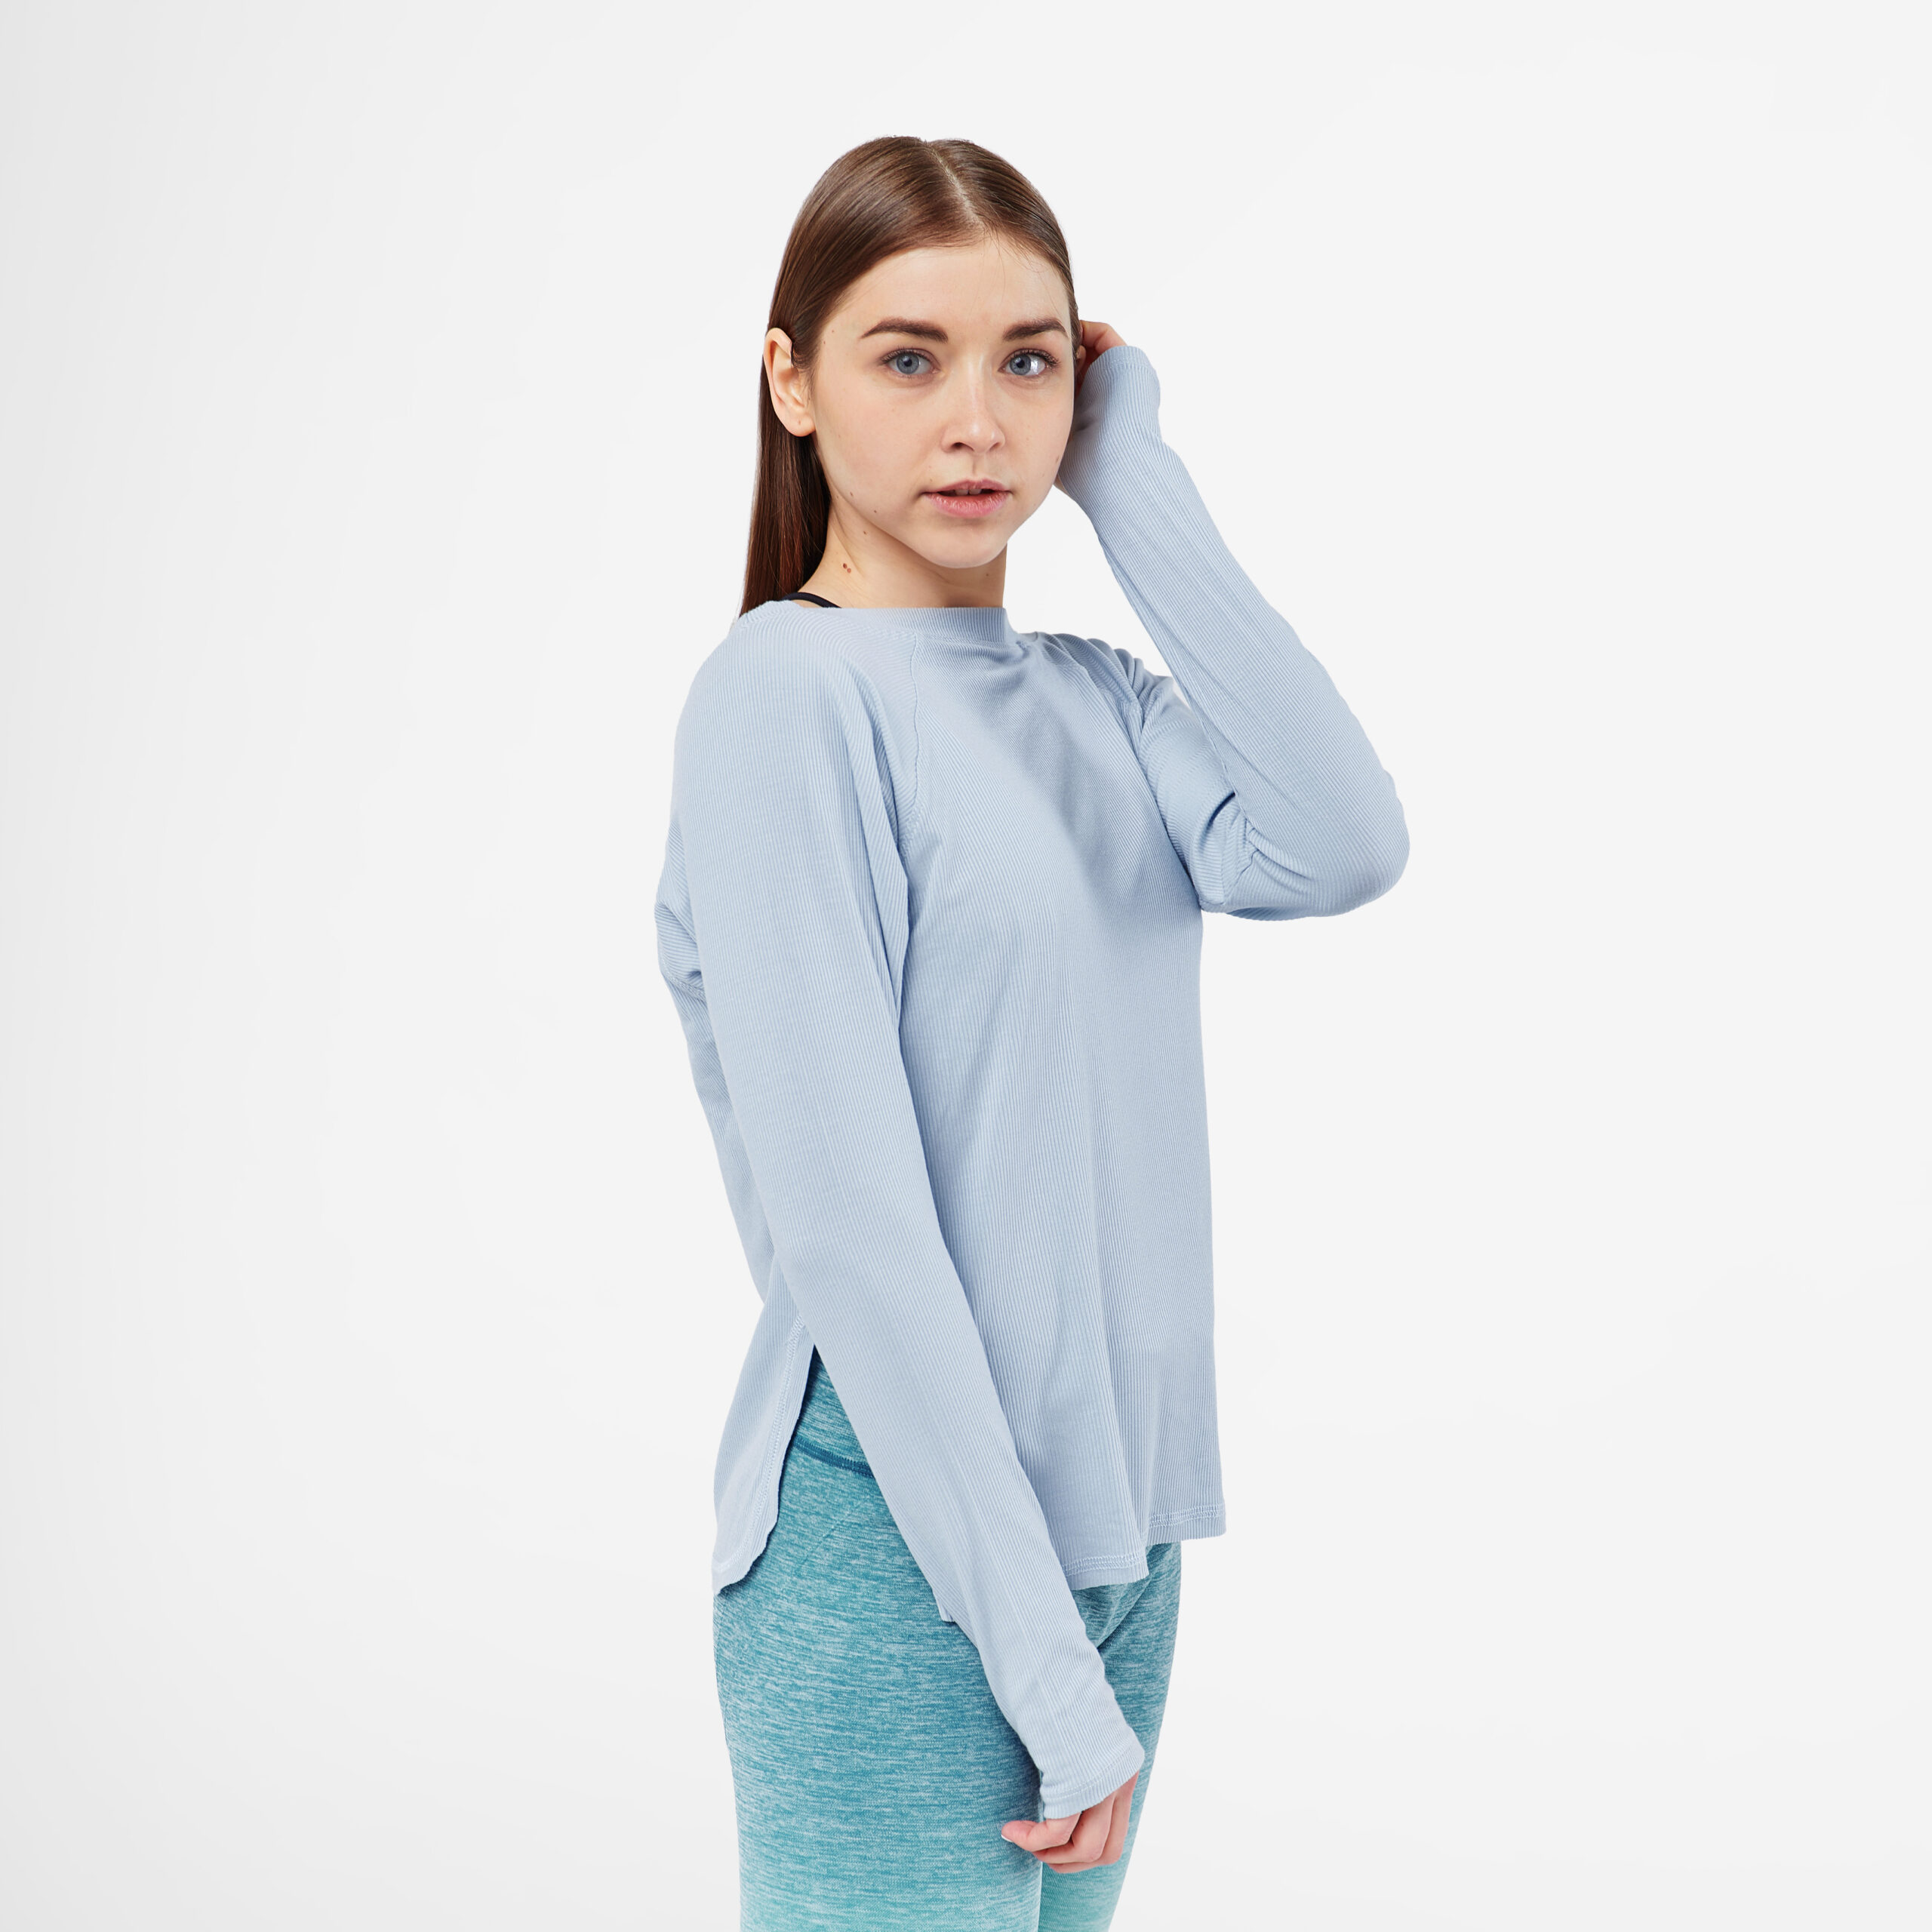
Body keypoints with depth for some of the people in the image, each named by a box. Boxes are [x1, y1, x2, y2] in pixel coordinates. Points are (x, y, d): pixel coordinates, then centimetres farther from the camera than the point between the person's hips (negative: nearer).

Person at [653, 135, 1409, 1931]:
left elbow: (1337, 848, -12)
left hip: (1112, 1515, 7)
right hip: (900, 1548, -7)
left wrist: (1132, 477, -7)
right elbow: (849, 1215, -17)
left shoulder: (1098, 699, 8)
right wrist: (1041, 1654, -17)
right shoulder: (785, 692, -13)